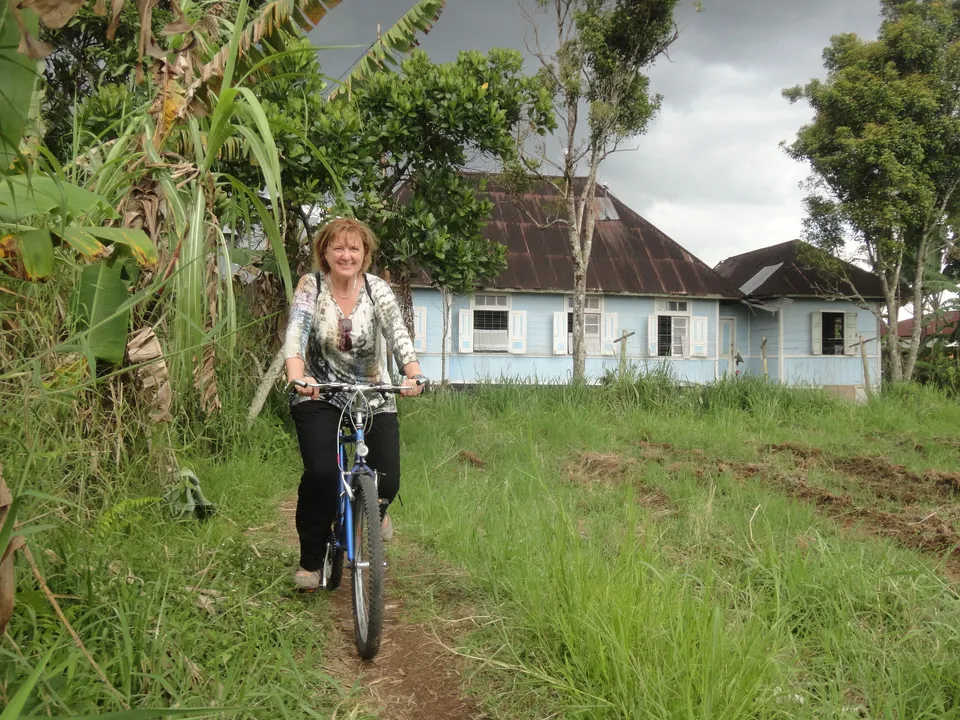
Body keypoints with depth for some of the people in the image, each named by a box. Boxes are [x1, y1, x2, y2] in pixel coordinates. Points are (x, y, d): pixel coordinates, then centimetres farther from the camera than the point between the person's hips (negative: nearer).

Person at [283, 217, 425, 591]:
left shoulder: (377, 289, -6)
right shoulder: (310, 286, -7)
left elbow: (398, 334, -20)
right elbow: (295, 335, -21)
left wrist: (413, 374, -39)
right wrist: (296, 376, -42)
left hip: (373, 397, 1)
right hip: (318, 396, -1)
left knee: (388, 479, -9)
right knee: (321, 473, -21)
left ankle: (374, 512, 31)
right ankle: (311, 560, 2)